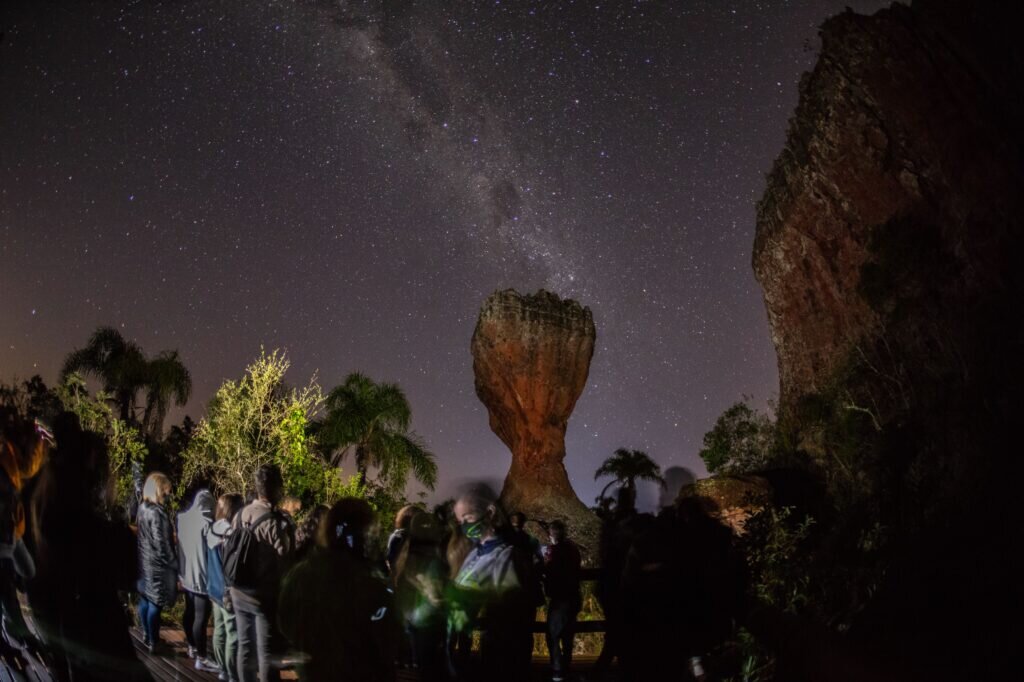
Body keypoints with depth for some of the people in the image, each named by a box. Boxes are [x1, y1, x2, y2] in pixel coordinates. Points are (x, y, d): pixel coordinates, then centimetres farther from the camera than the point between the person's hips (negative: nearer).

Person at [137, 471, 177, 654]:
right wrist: (174, 564, -11)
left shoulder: (142, 508, 4)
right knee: (155, 604, 1)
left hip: (143, 562, 9)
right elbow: (161, 544, -21)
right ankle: (153, 642, 9)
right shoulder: (157, 513, -22)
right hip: (156, 564, -9)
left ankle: (146, 635, 32)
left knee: (144, 600, 19)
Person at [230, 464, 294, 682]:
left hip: (240, 594, 6)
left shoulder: (239, 516, 1)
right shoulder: (277, 522, -20)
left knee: (245, 648, 16)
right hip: (267, 597, -6)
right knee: (267, 653, 2)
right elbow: (285, 563, -16)